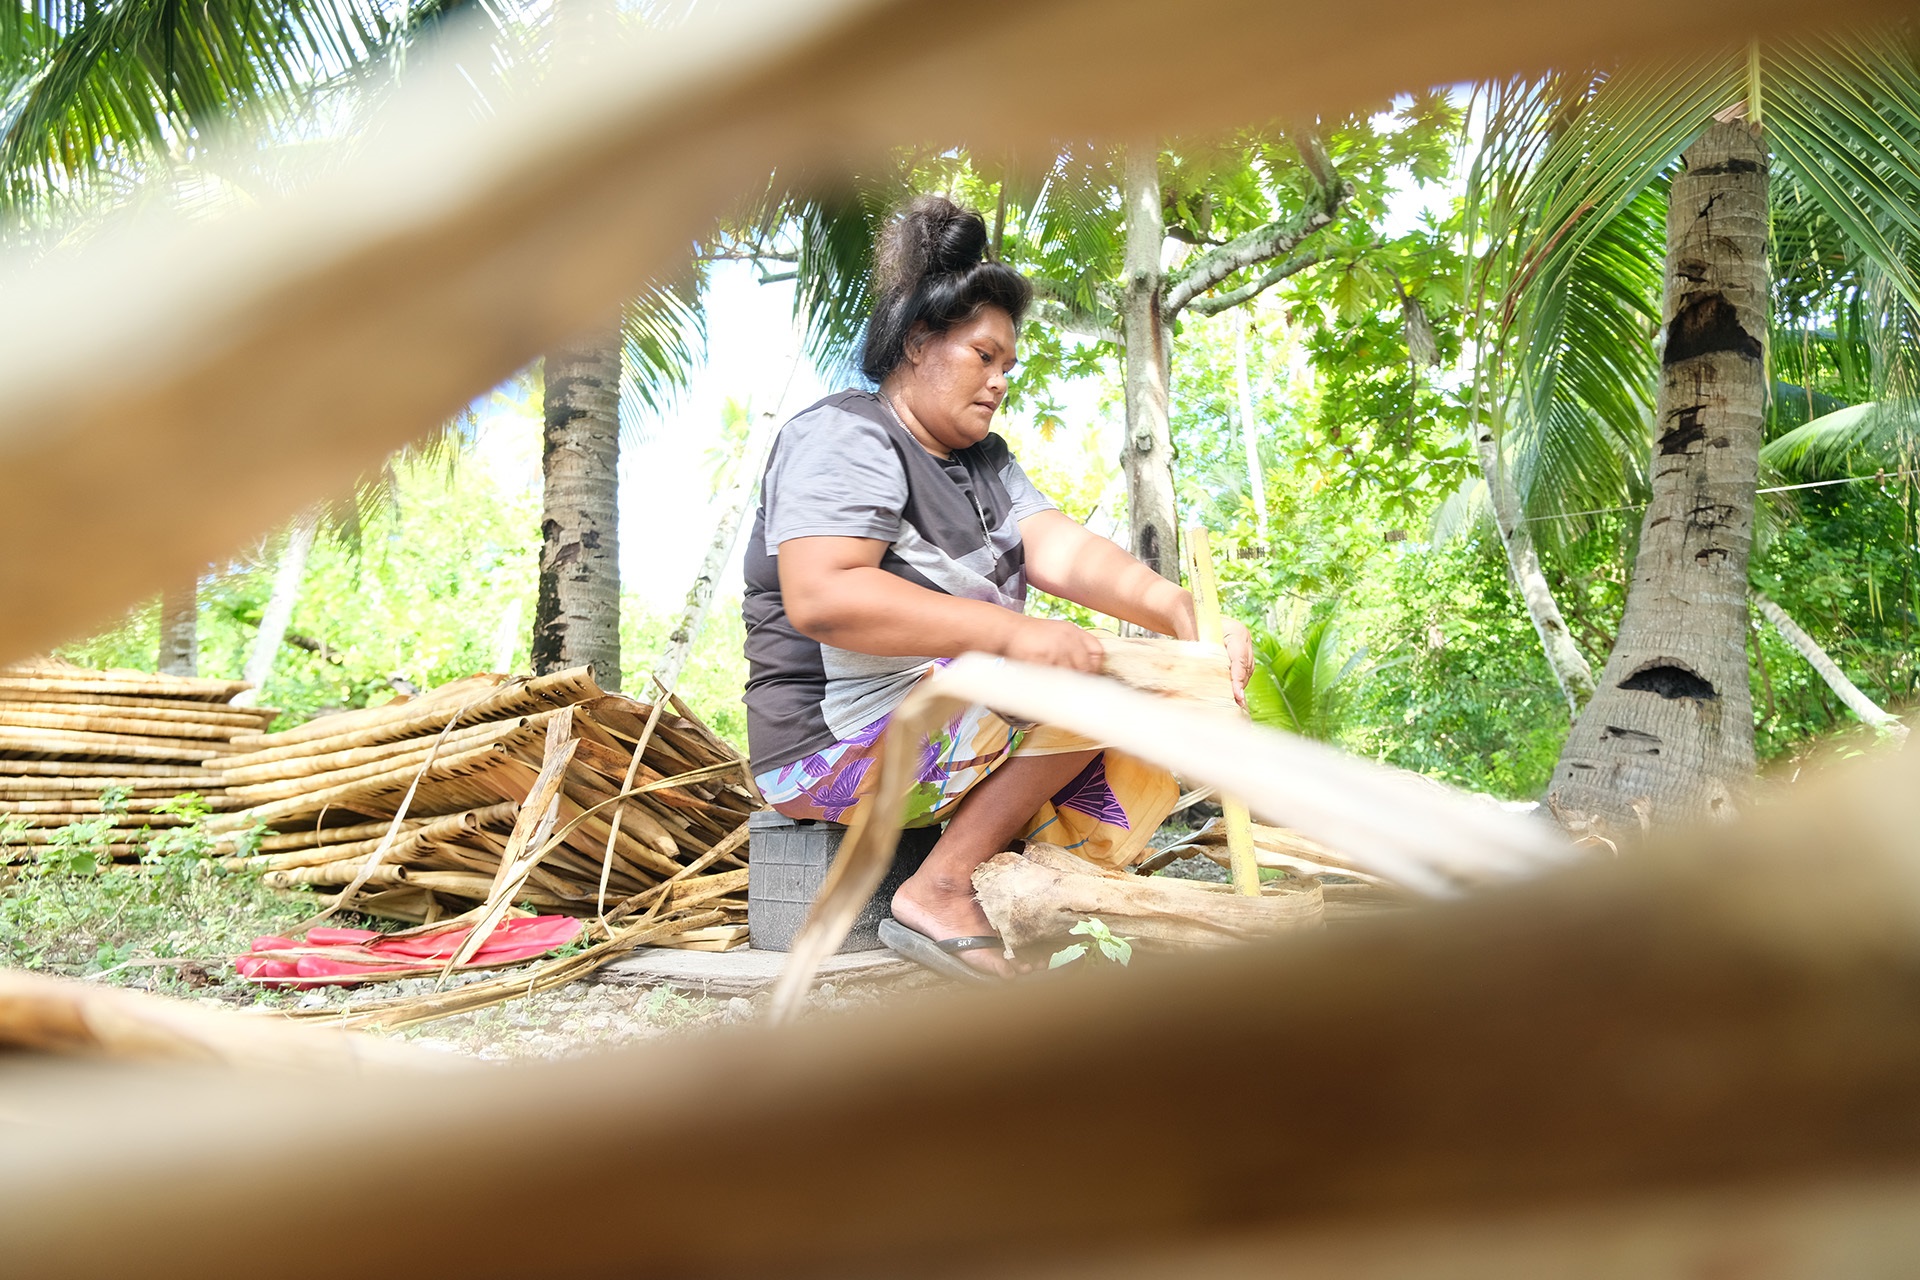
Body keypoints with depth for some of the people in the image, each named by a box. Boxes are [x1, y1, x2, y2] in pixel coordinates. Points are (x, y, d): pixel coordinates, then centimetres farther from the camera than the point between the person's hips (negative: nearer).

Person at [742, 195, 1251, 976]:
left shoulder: (984, 462, 19)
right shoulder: (846, 435, -8)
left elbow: (1064, 551, 0)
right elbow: (819, 598, -25)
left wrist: (1181, 612, -21)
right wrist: (1009, 632, -30)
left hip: (956, 721, 9)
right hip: (839, 736, -9)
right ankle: (940, 891, -16)